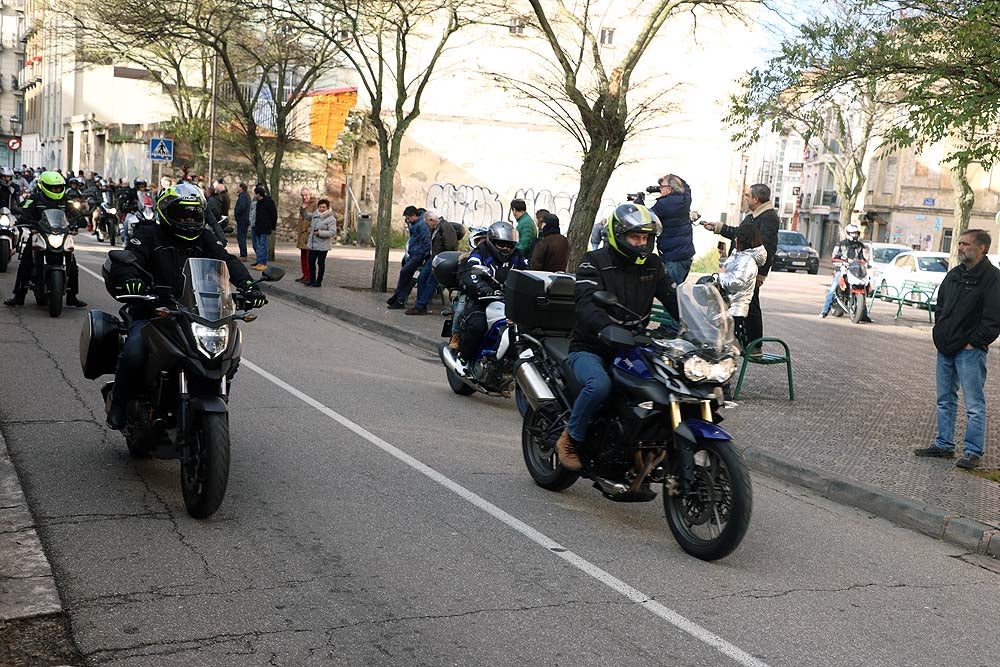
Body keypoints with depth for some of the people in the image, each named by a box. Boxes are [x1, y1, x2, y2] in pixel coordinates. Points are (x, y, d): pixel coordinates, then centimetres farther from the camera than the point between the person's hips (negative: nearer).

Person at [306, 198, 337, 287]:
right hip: (312, 244, 7)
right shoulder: (315, 215, 10)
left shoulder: (331, 219, -11)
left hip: (322, 246, -7)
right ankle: (312, 280, 22)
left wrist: (320, 233, -22)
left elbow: (333, 232, -19)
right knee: (311, 262, 11)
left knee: (320, 264, 2)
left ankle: (319, 282, 10)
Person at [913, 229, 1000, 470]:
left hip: (970, 351, -8)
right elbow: (940, 305, 23)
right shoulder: (954, 274, 12)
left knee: (974, 404, -2)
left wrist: (974, 342, -15)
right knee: (945, 400, 15)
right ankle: (944, 445, 24)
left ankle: (973, 452, 4)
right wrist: (940, 331, 11)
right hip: (946, 349, 8)